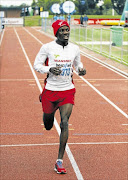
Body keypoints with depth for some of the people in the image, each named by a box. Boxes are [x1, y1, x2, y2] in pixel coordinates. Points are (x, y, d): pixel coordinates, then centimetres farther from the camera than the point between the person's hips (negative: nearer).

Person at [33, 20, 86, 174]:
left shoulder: (74, 48, 3)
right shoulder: (47, 47, -7)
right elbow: (36, 65, -2)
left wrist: (81, 69, -4)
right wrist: (49, 69, -20)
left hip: (68, 91, 1)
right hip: (50, 90, -1)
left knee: (64, 123, -13)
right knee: (48, 126, 13)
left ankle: (59, 161, -6)